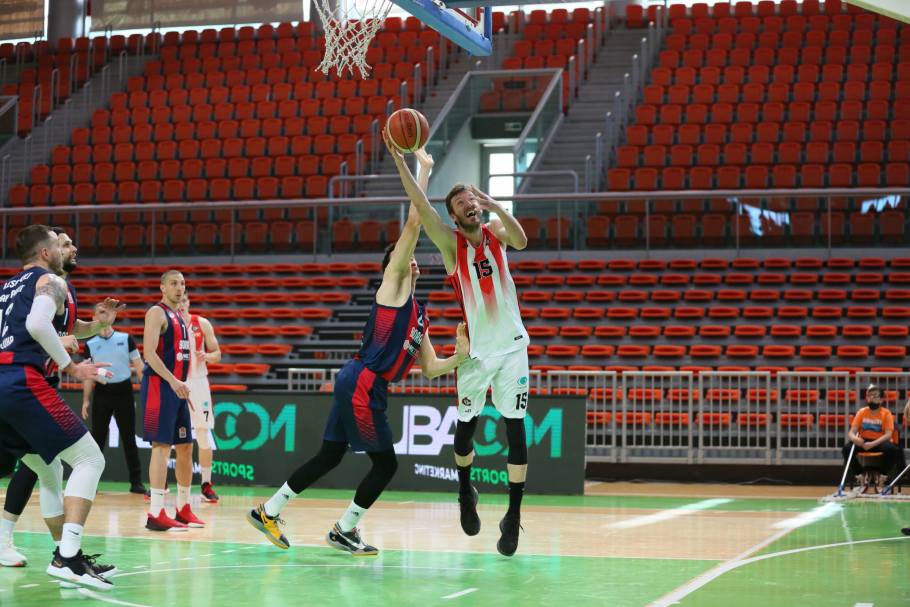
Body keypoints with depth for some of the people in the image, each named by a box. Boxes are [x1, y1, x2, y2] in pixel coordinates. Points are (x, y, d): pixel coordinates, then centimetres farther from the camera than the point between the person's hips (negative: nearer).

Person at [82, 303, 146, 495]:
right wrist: (86, 400, 4)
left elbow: (139, 366, 5)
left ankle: (136, 482, 5)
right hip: (102, 393, 0)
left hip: (124, 392, 0)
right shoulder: (91, 344, 6)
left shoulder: (126, 339, 4)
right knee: (98, 439, 3)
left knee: (129, 439, 2)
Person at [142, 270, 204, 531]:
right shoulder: (157, 313, -8)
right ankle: (156, 514, -14)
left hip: (177, 387, 9)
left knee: (186, 447, 11)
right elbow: (149, 353, -18)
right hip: (159, 386, -9)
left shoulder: (180, 317, 19)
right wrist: (173, 381, -26)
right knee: (162, 446, -13)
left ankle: (183, 508, 20)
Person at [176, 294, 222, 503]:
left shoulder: (202, 324, 1)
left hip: (198, 382, 1)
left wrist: (207, 356, -15)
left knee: (204, 436, 1)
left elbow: (217, 354, 6)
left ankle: (206, 484, 8)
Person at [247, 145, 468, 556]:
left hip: (367, 387, 9)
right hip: (362, 383, -9)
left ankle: (268, 512, 20)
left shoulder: (419, 314, 21)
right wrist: (424, 170, -10)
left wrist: (460, 357, 2)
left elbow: (430, 368, 20)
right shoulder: (392, 286, -2)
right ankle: (343, 531, 11)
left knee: (329, 457, 13)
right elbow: (413, 224, -11)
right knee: (386, 464, -2)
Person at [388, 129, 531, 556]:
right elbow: (421, 206, -18)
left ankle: (514, 514, -3)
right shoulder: (450, 243, -4)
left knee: (515, 427, -6)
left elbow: (520, 240, -19)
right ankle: (466, 493, 36)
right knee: (466, 425, 9)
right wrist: (400, 162, -27)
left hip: (512, 346, 1)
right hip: (476, 349, -1)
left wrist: (496, 206, -30)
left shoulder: (495, 230, 3)